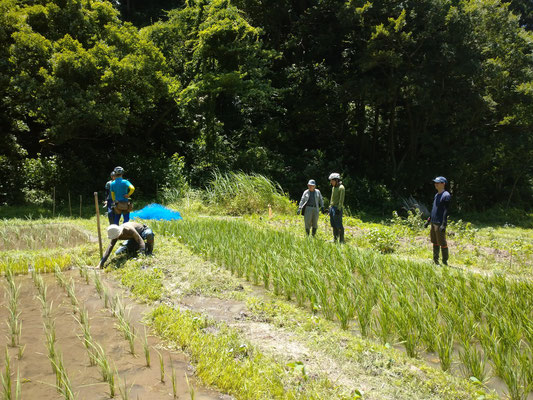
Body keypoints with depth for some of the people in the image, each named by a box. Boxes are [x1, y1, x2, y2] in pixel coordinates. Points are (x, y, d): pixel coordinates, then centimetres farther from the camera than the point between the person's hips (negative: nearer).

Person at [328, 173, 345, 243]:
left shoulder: (341, 187, -11)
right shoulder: (333, 188, 15)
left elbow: (341, 199, -16)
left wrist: (339, 209, -20)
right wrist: (330, 207, 19)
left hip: (337, 208, -8)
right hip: (332, 207, 8)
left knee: (339, 225, -7)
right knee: (333, 224, 10)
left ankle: (341, 240, -2)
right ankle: (335, 238, 18)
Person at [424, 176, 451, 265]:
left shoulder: (446, 195, -9)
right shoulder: (436, 195, 17)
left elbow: (446, 211, -14)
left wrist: (444, 224, -19)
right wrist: (428, 220, 23)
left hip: (440, 224, -8)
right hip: (433, 223, 9)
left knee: (442, 243, -4)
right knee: (435, 243, 13)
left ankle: (445, 262, 4)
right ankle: (435, 261, 20)